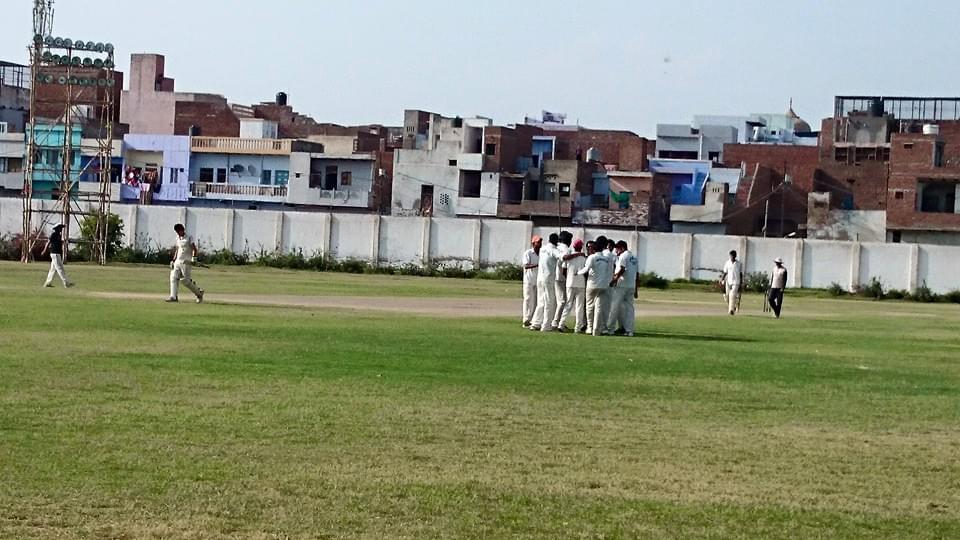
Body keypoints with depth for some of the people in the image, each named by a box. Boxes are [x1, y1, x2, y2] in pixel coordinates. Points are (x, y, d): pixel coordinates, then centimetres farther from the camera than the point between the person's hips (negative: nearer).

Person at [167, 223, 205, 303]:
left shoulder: (188, 238, -6)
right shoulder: (178, 239, 17)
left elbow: (194, 248, -12)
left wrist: (194, 257, -26)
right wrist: (173, 260, 19)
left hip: (186, 261, -8)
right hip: (177, 262, 8)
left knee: (185, 280, -8)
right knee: (173, 277, -5)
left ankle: (199, 293, 9)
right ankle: (173, 296, -7)